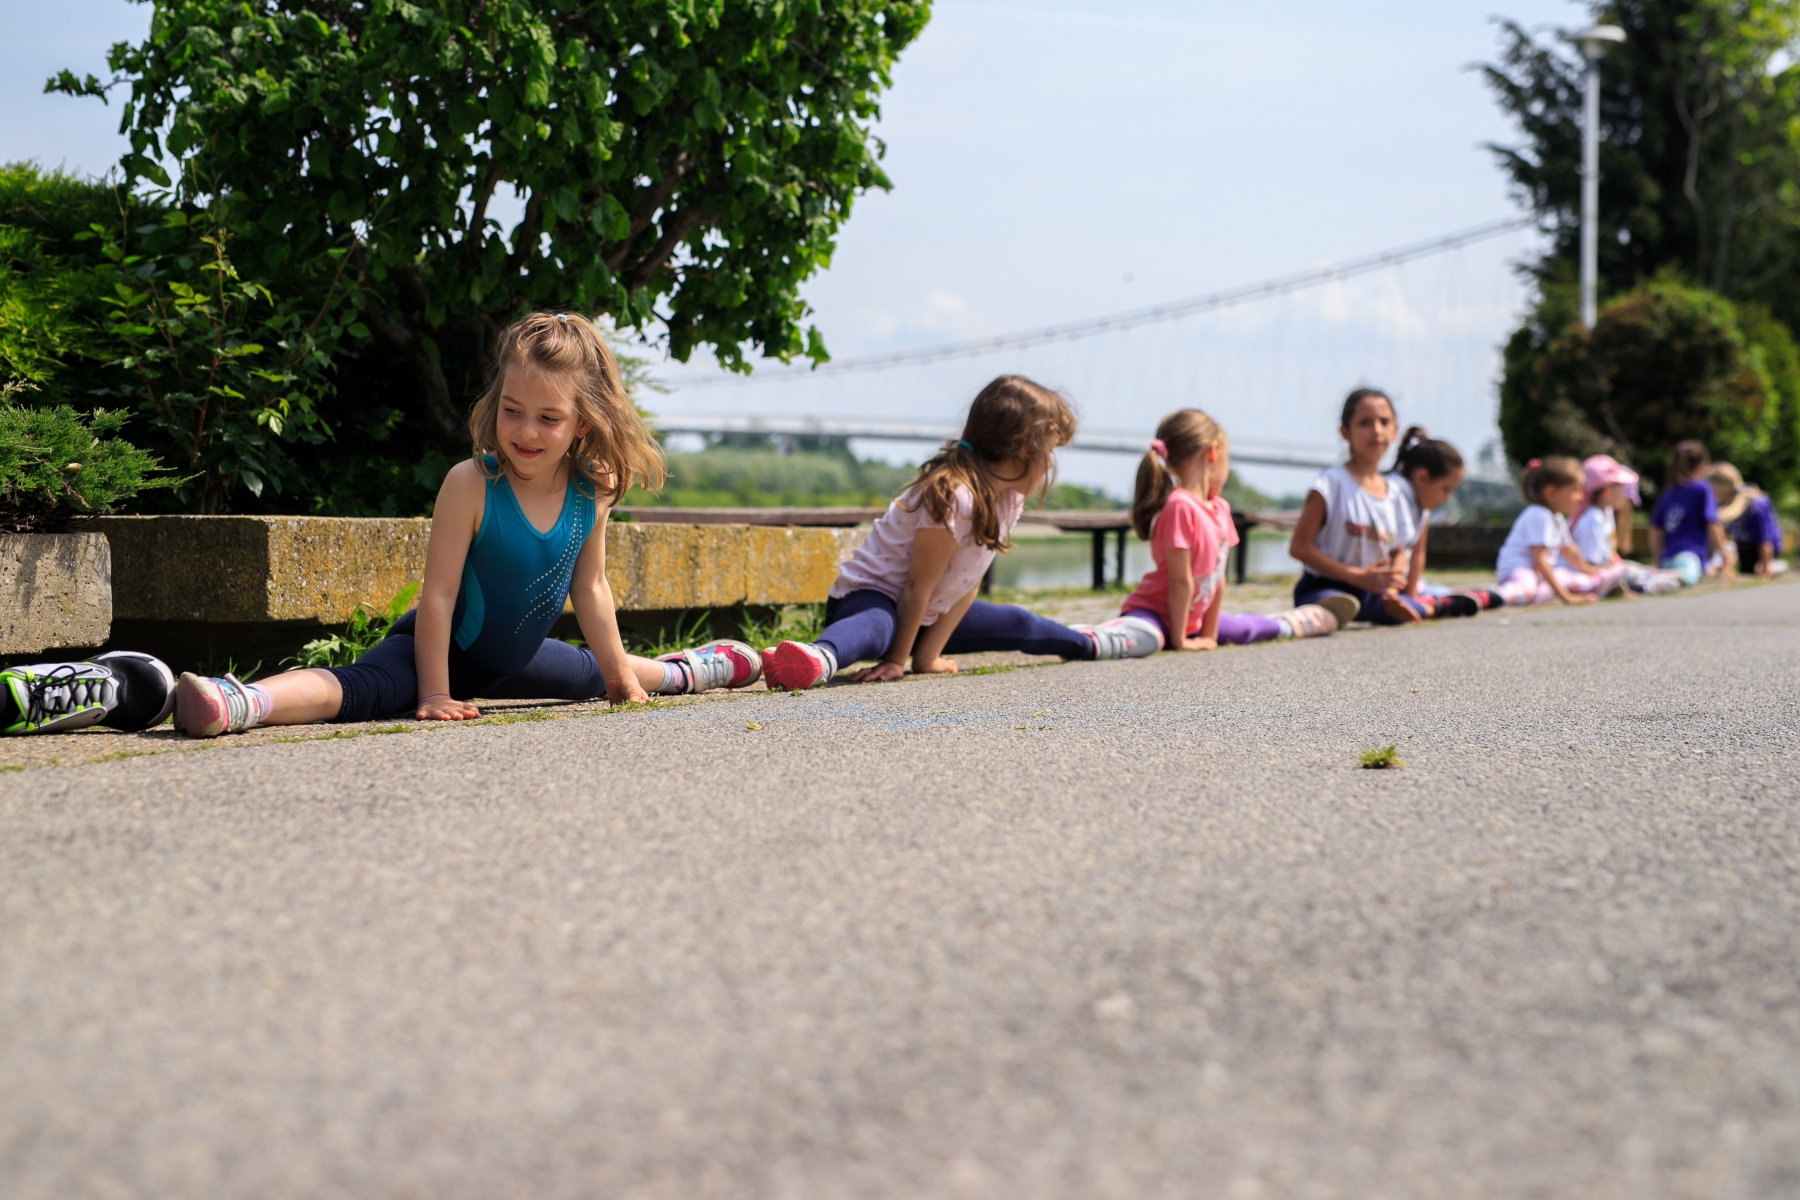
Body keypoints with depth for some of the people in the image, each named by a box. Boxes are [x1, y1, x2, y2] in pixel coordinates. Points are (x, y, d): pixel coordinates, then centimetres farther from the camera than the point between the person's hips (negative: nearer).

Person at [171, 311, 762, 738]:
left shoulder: (592, 493, -10)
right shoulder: (471, 484, -26)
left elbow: (590, 588, 6)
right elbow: (438, 593, -24)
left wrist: (621, 670, 14)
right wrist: (434, 693, -26)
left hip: (513, 658, 7)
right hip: (446, 648, -7)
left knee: (600, 676, 32)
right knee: (364, 688, -38)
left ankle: (684, 670, 65)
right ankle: (246, 703, -63)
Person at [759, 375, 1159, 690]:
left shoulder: (1008, 496, 0)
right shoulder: (954, 495, -28)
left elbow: (970, 583, 0)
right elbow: (918, 585, -22)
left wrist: (929, 654, -3)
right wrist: (898, 660, -17)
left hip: (928, 612, 10)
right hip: (868, 597, -9)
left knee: (1015, 625, 22)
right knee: (877, 626, -44)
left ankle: (1090, 642, 49)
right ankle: (820, 658, -75)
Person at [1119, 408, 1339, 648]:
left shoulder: (1220, 509, 2)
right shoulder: (1180, 506, -25)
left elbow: (1218, 577, 5)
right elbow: (1180, 581, -24)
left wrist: (1208, 635, 6)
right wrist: (1179, 640, -21)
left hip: (1191, 617, 9)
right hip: (1153, 613, -9)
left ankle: (1288, 625, 54)